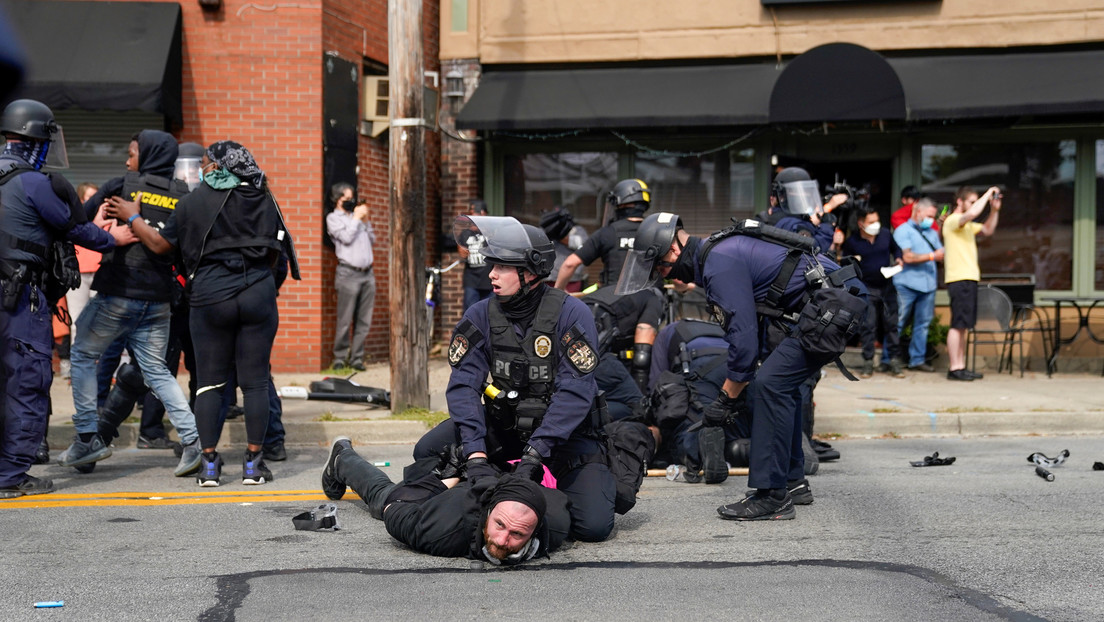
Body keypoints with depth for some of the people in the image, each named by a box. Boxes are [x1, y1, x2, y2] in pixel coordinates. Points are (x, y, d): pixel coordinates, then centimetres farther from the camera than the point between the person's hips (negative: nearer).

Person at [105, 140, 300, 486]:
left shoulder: (193, 202, 1)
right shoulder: (263, 199, 8)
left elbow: (161, 245, 6)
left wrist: (132, 218, 20)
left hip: (210, 297, -1)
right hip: (258, 295, 1)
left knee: (210, 383, 7)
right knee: (255, 382, 3)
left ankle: (209, 463, 6)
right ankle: (253, 463, 3)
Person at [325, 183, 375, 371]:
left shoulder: (356, 216, 21)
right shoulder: (333, 218, 5)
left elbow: (372, 240, 21)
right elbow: (346, 237, -10)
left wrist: (366, 220, 11)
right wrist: (357, 218, 0)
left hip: (367, 273, 6)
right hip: (349, 273, -6)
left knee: (364, 322, 4)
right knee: (345, 321, -5)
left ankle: (356, 358, 9)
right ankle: (340, 358, 3)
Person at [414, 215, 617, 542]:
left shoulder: (572, 314, -20)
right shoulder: (481, 315, -8)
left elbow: (575, 392, -24)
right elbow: (463, 386, -15)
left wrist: (535, 455, -32)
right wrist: (476, 454, -30)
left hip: (565, 429, -3)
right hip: (504, 424, 3)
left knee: (594, 526, -19)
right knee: (428, 451, -19)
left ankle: (605, 476, 16)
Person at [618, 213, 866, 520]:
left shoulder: (720, 262, -16)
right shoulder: (720, 252, 17)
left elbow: (744, 335, -19)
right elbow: (748, 325, 24)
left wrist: (726, 398, -10)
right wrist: (740, 383, 20)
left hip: (831, 309, -11)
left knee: (770, 385, -14)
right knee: (781, 385, 18)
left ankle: (772, 497, -12)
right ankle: (792, 482, 27)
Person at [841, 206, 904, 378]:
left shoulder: (885, 235, 1)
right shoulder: (852, 242, -4)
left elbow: (895, 249, 19)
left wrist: (898, 259, 0)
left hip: (887, 286, 2)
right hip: (867, 288, -2)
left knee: (891, 323, 3)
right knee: (868, 326, -3)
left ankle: (893, 360, 10)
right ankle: (868, 362, 4)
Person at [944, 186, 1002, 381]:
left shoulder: (968, 225, 21)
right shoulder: (952, 221, -9)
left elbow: (987, 230, 26)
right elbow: (973, 213, -26)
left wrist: (994, 210, 13)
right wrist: (988, 194, -14)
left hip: (969, 279, 10)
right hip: (959, 279, -10)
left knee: (963, 326, 10)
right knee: (958, 325, -9)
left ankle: (961, 367, 13)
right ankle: (954, 368, -8)